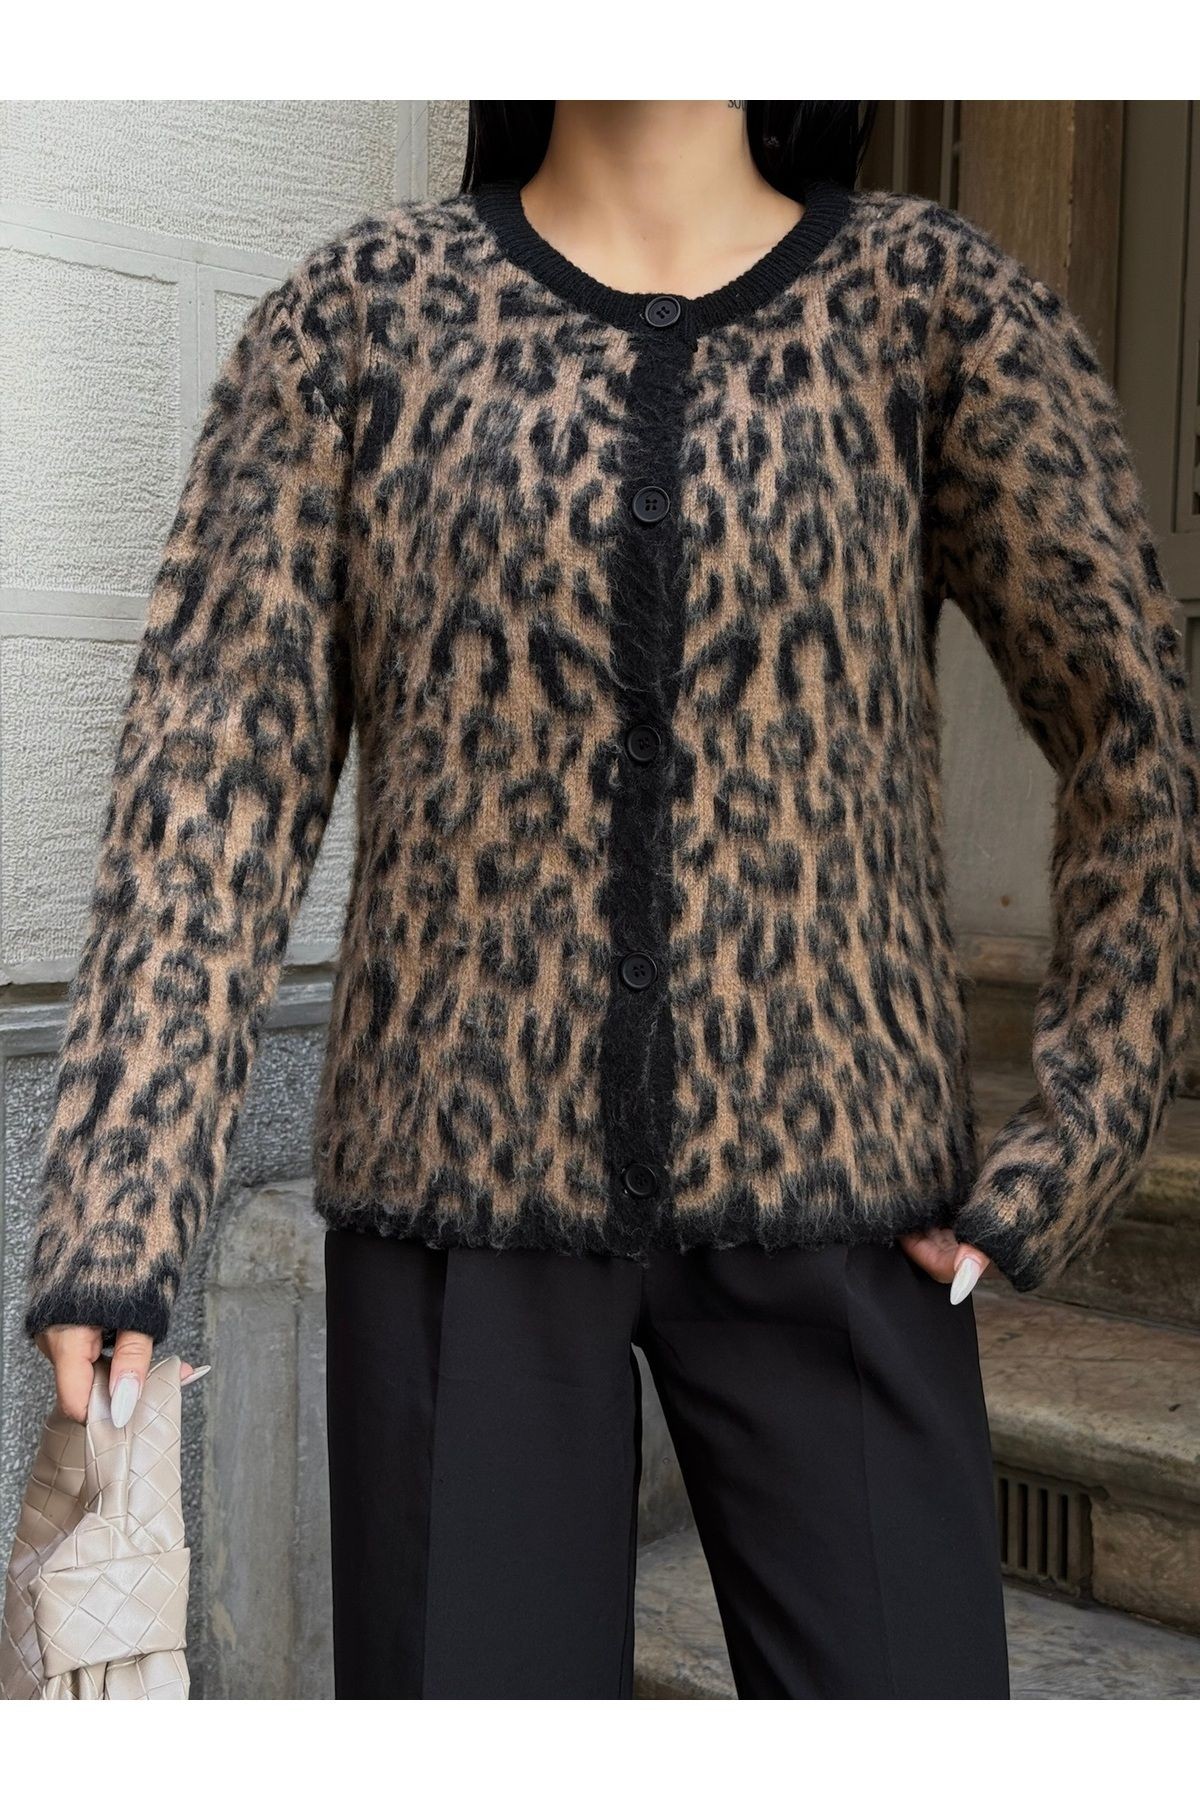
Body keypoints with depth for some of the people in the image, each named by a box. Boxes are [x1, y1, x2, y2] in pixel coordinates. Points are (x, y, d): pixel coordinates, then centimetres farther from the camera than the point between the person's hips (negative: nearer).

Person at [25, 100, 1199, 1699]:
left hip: (820, 1199, 1)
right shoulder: (361, 311, 1)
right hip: (471, 1190, 0)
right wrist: (108, 1216, -15)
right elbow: (212, 769, -6)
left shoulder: (939, 303, 1)